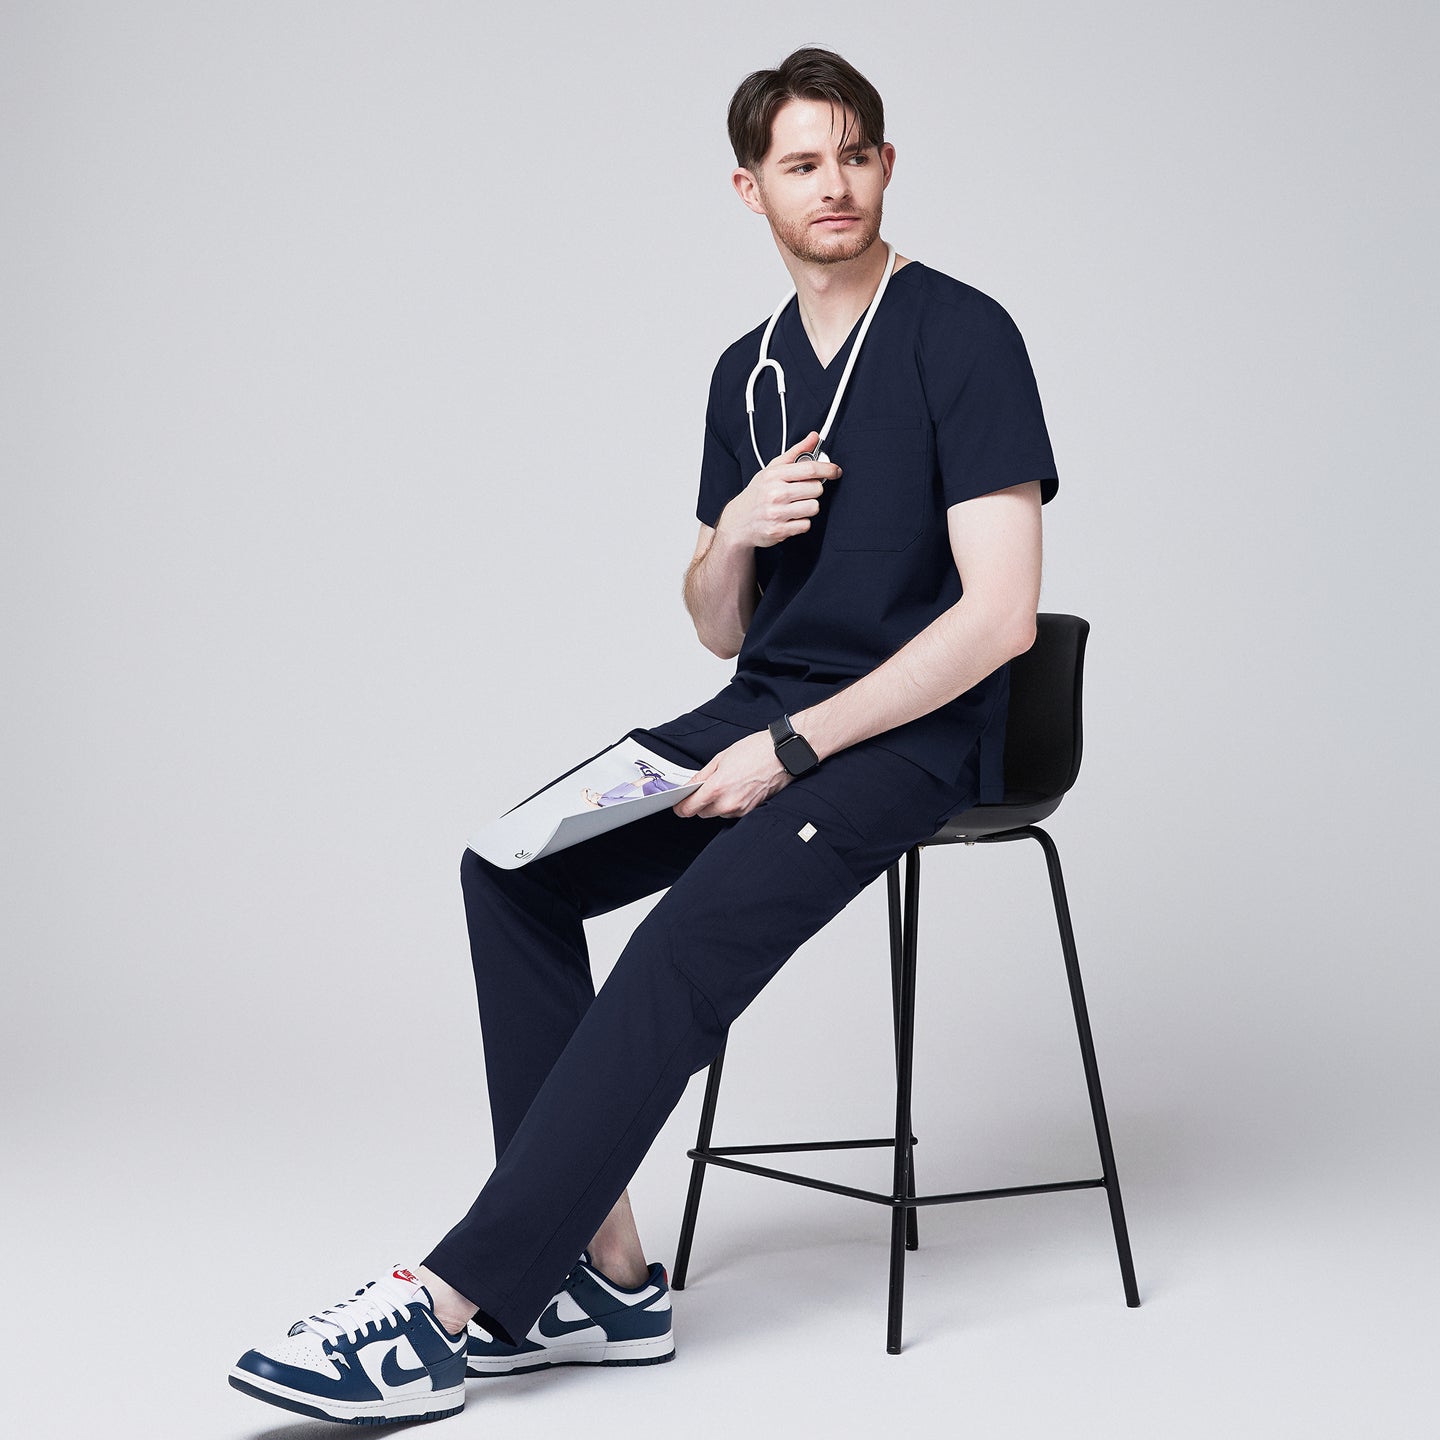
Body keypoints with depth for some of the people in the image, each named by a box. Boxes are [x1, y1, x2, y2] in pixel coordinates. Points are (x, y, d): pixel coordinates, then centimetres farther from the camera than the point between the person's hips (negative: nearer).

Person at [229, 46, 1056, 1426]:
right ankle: (603, 1272, -14)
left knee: (690, 939, -30)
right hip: (767, 707, 7)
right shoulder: (749, 371, 13)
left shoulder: (961, 338, -8)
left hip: (911, 733, -7)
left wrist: (788, 749, -18)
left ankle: (453, 1304, -27)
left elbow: (999, 612, -17)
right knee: (516, 870, -13)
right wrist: (733, 532, -7)